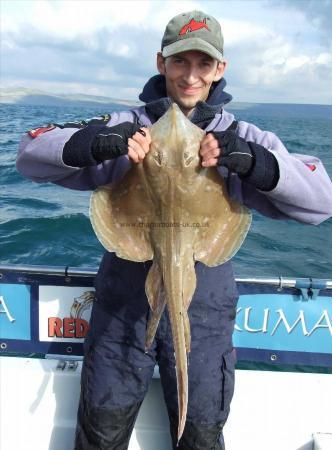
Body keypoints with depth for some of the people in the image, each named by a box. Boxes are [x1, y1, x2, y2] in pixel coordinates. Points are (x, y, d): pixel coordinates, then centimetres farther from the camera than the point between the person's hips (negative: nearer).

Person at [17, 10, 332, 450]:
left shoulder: (242, 137, -1)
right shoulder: (127, 127, -1)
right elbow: (32, 153, -6)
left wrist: (255, 162, -28)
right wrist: (94, 143, -26)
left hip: (205, 304, 1)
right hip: (124, 298, 0)